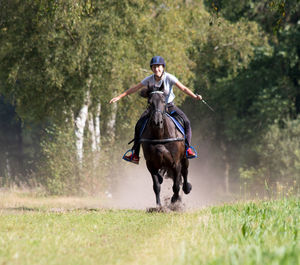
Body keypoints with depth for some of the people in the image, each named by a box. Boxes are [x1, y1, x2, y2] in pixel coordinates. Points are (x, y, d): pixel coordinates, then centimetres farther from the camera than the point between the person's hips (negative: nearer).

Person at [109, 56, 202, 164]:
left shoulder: (169, 78, -16)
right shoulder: (149, 79, -8)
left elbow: (183, 88, -21)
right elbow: (135, 88, -2)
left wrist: (195, 96, -37)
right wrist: (119, 97, -3)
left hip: (169, 106, -2)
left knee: (186, 122, -23)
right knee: (139, 125, -14)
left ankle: (187, 148, -11)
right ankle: (135, 154, -6)